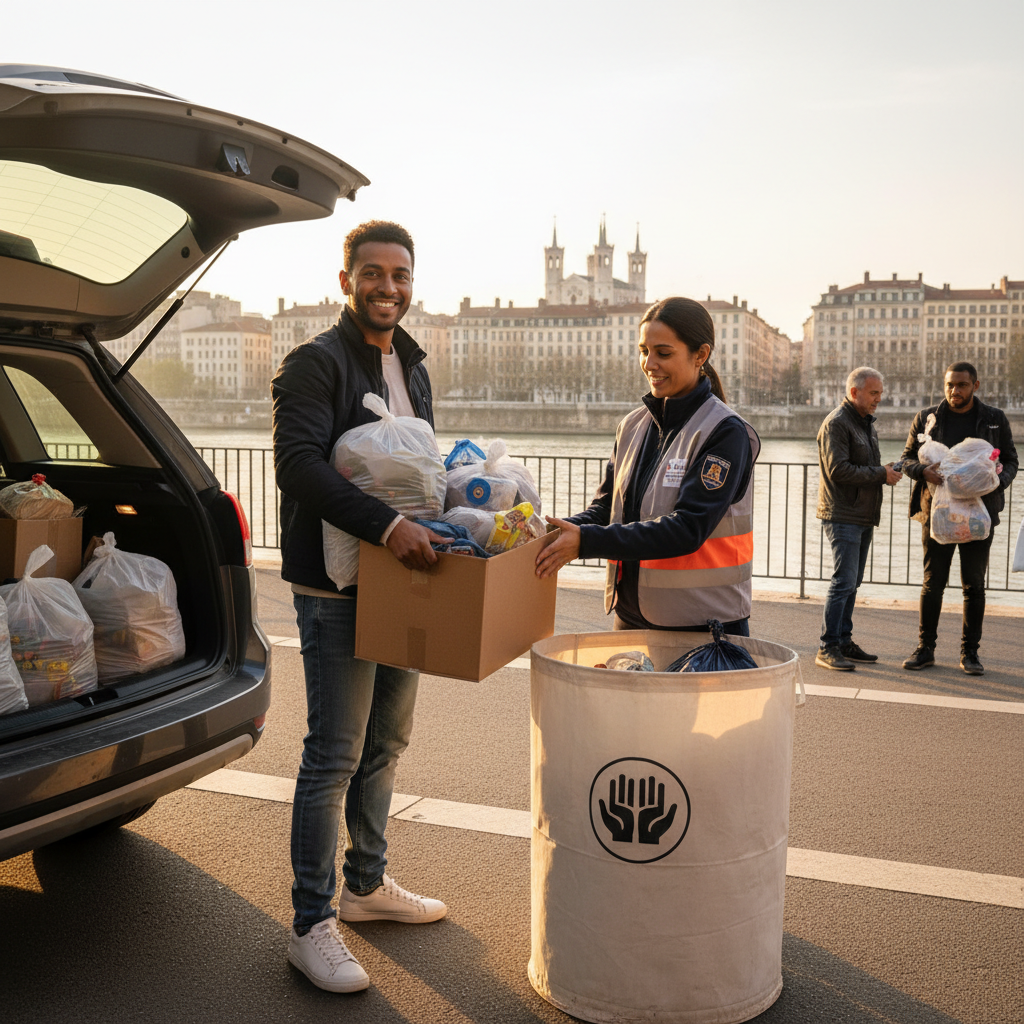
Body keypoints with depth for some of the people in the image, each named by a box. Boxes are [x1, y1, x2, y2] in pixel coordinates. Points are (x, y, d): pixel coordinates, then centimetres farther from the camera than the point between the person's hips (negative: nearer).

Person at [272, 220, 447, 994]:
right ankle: (312, 925, 9)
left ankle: (367, 884, 33)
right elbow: (298, 462, -24)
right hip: (336, 588, -8)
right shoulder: (315, 363, -10)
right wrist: (388, 524, -32)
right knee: (335, 754, -4)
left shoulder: (413, 367, 16)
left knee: (387, 742, 16)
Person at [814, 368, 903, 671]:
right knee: (843, 583, -11)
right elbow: (837, 469, -20)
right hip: (843, 517, -10)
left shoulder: (866, 422, 19)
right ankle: (827, 648, -7)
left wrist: (886, 470, 6)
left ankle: (844, 641, 20)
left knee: (852, 583, 13)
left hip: (863, 516, 10)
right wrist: (880, 474, -15)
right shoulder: (836, 423, -11)